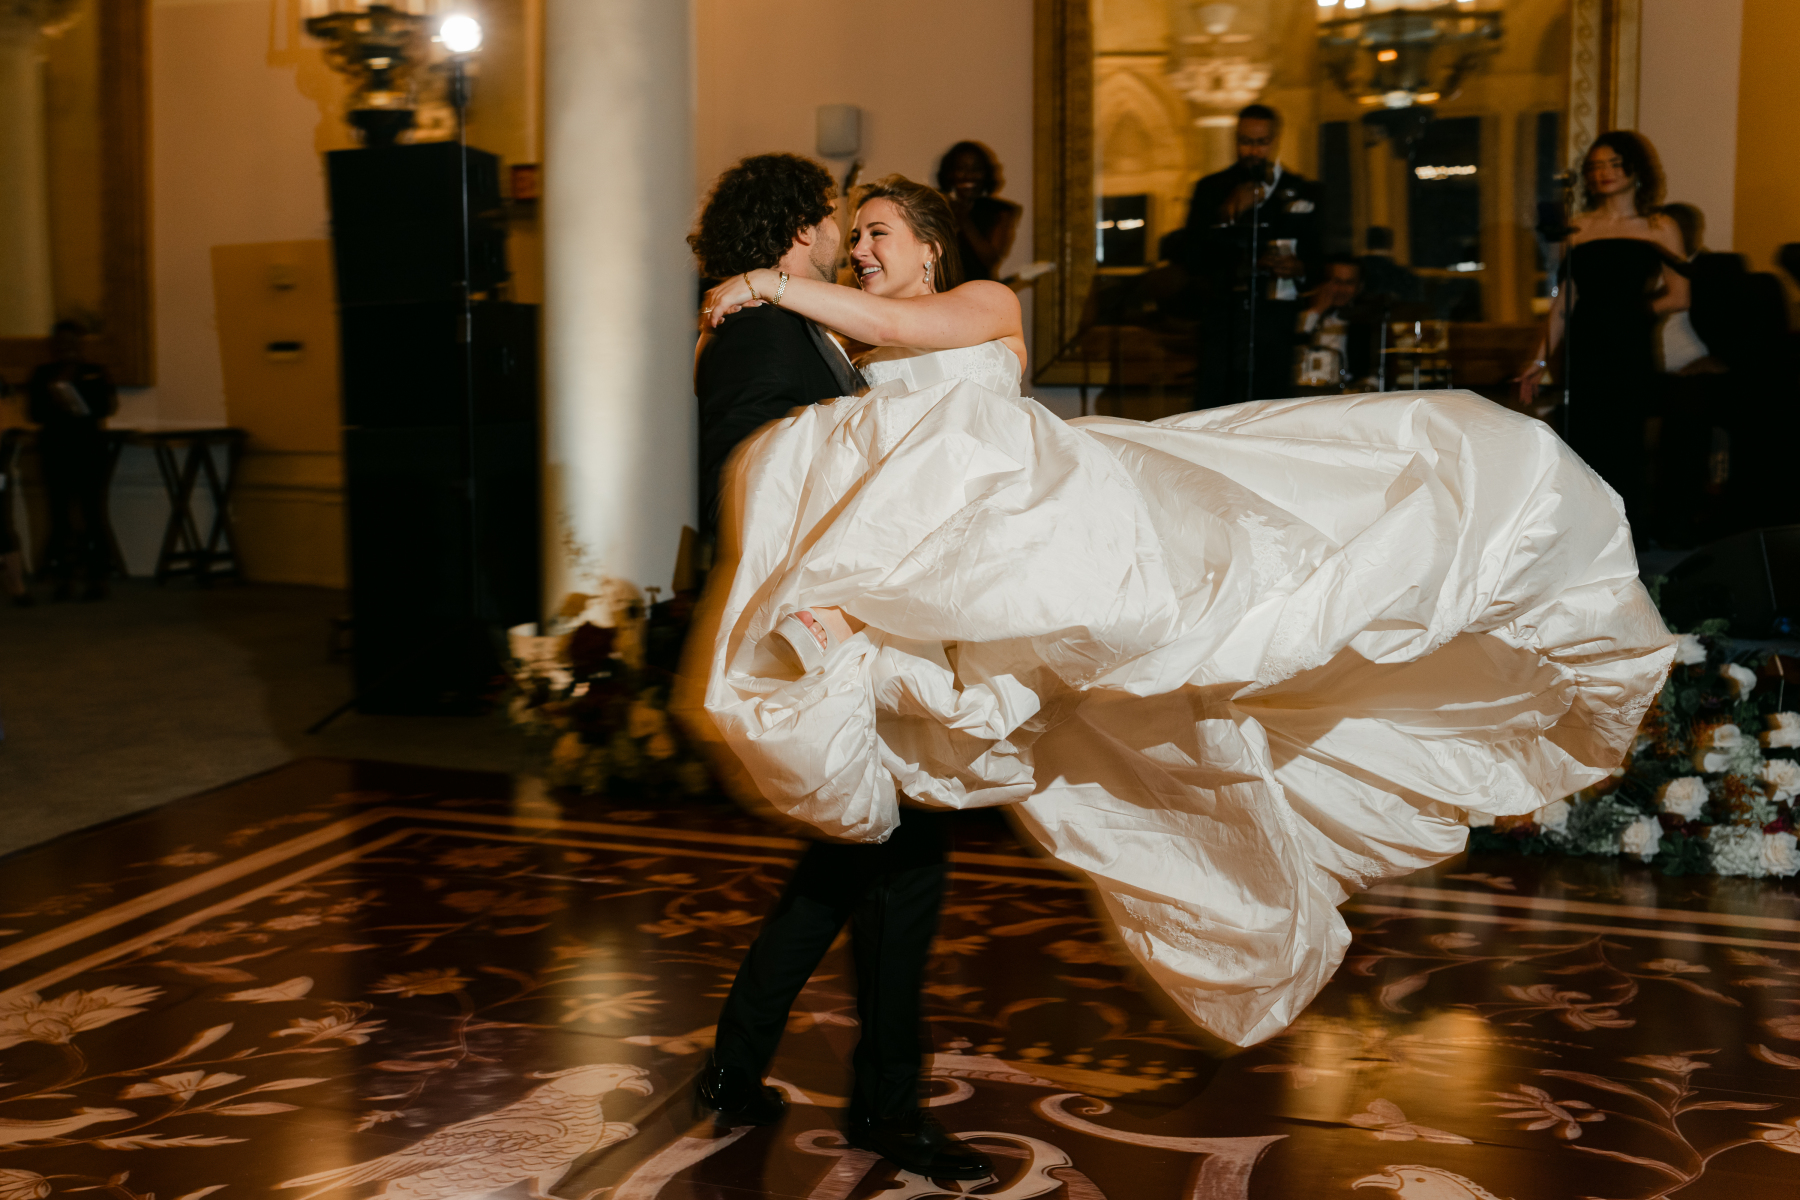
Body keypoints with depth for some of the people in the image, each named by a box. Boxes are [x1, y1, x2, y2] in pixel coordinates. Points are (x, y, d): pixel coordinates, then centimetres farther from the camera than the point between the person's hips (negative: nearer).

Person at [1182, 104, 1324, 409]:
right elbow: (1193, 261, 0)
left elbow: (1322, 260, 15)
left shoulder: (1303, 193, 13)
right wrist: (1229, 215, -10)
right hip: (1223, 323, -1)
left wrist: (1300, 268, -7)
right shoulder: (1211, 189, 10)